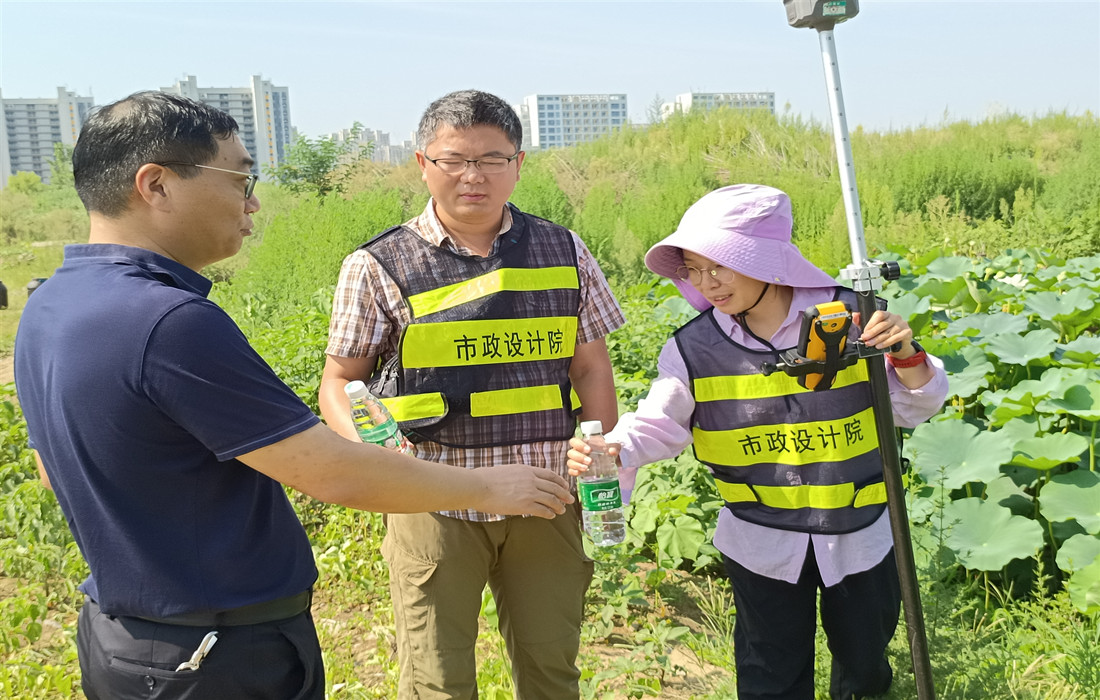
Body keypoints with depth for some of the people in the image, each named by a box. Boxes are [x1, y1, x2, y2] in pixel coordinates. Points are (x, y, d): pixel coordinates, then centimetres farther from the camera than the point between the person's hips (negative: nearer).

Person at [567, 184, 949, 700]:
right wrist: (608, 450, -28)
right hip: (761, 542, 0)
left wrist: (905, 355, -26)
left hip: (860, 533, 0)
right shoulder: (695, 349, -9)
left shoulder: (851, 318, -13)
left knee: (864, 654, 23)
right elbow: (656, 424, -8)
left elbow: (916, 409, -6)